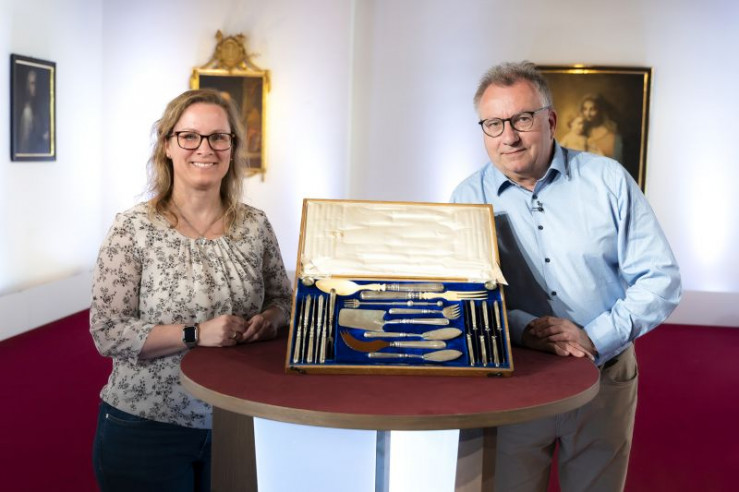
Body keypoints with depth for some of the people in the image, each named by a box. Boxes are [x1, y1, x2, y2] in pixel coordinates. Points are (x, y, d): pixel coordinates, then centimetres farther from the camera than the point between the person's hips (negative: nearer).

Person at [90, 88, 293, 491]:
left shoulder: (254, 224, 0)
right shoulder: (133, 229, -11)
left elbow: (281, 299, 10)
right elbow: (107, 334, -14)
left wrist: (269, 319, -13)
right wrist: (196, 334, -24)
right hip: (146, 427, -3)